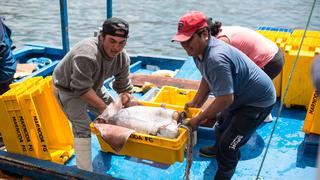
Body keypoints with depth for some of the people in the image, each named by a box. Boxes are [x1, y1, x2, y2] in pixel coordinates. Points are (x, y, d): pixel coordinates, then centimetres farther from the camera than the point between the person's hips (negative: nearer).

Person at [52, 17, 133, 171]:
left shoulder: (123, 58, -15)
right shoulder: (86, 54, -40)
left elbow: (124, 88, -6)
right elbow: (82, 89, -36)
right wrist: (104, 107, -32)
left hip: (93, 86, 8)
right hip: (67, 88, -7)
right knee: (82, 127, -19)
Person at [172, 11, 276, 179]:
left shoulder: (216, 58, -39)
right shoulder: (198, 49, -7)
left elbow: (225, 99, -35)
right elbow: (207, 79, 9)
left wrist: (198, 119, -24)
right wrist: (195, 103, 7)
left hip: (259, 101, -10)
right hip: (241, 96, 10)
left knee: (228, 145, -10)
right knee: (222, 123, 30)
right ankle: (220, 149, 58)